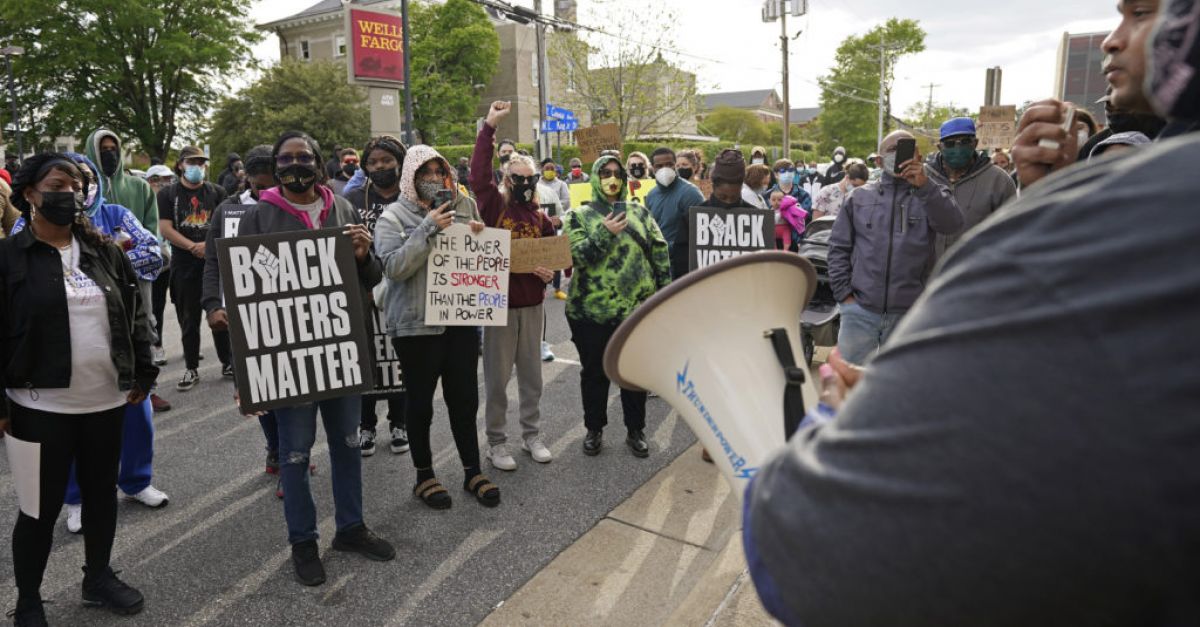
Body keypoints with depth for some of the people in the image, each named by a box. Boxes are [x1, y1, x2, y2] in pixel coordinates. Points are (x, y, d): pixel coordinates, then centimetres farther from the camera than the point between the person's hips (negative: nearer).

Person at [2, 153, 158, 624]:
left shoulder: (104, 251, 7)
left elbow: (135, 314, 11)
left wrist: (143, 372, 6)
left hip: (107, 400, 4)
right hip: (42, 405, -4)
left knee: (102, 493, 16)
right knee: (43, 506, 6)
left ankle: (98, 577, 36)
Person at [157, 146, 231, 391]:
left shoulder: (216, 192, 9)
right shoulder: (168, 194, 5)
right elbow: (165, 228, -3)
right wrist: (193, 247, -14)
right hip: (184, 264, 0)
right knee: (188, 319, 6)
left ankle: (228, 363, 14)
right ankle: (191, 369, 14)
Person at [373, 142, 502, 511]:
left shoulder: (464, 207, 8)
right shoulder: (394, 217, -4)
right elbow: (392, 267, -18)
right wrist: (428, 229, -21)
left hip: (462, 319, 4)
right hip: (416, 324, -3)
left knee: (465, 398, 11)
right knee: (420, 401, 10)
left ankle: (472, 471, 25)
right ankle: (424, 476, 25)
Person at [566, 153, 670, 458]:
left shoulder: (640, 213, 9)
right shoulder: (579, 216, 2)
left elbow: (660, 254, 7)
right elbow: (576, 255, -13)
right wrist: (606, 233, -19)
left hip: (637, 308, 2)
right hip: (591, 310, -1)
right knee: (594, 373, 11)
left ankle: (636, 430, 27)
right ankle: (594, 429, 29)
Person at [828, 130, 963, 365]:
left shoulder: (931, 196, 6)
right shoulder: (860, 198, 9)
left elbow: (952, 225, -15)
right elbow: (839, 247, 9)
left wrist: (924, 185, -27)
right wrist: (844, 292, 0)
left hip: (909, 313, 0)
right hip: (860, 310, 0)